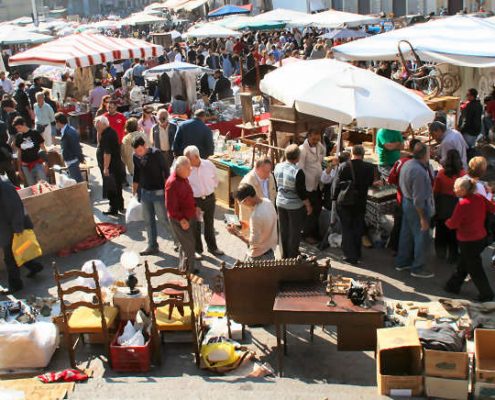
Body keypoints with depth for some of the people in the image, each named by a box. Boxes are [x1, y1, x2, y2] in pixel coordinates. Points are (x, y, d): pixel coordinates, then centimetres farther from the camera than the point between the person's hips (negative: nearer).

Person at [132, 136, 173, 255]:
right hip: (144, 192, 6)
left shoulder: (156, 153, -16)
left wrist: (167, 189, -12)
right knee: (148, 220, 12)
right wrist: (135, 191, 16)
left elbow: (165, 170, -11)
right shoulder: (135, 156, 0)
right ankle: (152, 246, 24)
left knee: (163, 219, -1)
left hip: (158, 192, -5)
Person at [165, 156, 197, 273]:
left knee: (186, 244, 20)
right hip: (180, 220, -9)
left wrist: (195, 207, 10)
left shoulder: (183, 178, 4)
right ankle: (187, 270, 13)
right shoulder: (172, 183, -25)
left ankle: (183, 267, 36)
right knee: (189, 245, -2)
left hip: (190, 216, 9)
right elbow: (170, 206, -24)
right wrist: (181, 220, -23)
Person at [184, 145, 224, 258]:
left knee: (209, 224, 18)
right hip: (194, 200, -2)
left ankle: (212, 247, 35)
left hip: (209, 198, 3)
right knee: (195, 226, 10)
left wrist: (211, 190, 4)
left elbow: (215, 180, 9)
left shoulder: (209, 165, -9)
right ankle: (197, 249, 27)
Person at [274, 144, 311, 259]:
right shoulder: (298, 172, -25)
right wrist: (308, 206, -7)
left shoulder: (278, 167, -7)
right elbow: (301, 192, -20)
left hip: (280, 203, 6)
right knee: (294, 232, 10)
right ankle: (292, 257, 20)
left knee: (283, 231, 18)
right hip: (295, 206, -6)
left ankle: (284, 256, 30)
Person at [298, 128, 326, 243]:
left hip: (318, 183, 7)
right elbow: (300, 169, -21)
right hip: (309, 185, -7)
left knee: (317, 209, 16)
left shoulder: (320, 146, 3)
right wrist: (311, 182, -22)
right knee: (310, 210, 3)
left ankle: (314, 231, 33)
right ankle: (307, 234, 19)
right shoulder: (302, 149, -18)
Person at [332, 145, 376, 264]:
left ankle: (350, 256, 5)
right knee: (358, 228, 17)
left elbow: (336, 184, -9)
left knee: (347, 229, 7)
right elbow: (370, 183, 4)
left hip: (344, 202, -2)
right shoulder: (369, 167, -10)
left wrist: (334, 197, 6)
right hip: (360, 202, 2)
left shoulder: (343, 166, -15)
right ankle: (357, 253, 27)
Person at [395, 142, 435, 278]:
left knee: (406, 234, 21)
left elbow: (402, 184, 11)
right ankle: (418, 268, 17)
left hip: (406, 201, 9)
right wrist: (423, 218, -20)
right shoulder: (419, 172, -28)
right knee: (422, 238, 5)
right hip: (417, 207, -9)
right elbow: (418, 199, -26)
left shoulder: (407, 164, 0)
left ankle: (402, 262, 35)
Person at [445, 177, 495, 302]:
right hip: (481, 238, 8)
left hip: (468, 242, -8)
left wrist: (446, 221, 0)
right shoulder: (480, 198, -4)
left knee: (474, 269, 8)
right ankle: (453, 286, 35)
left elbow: (453, 224, -21)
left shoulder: (463, 204, -25)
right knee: (463, 264, 22)